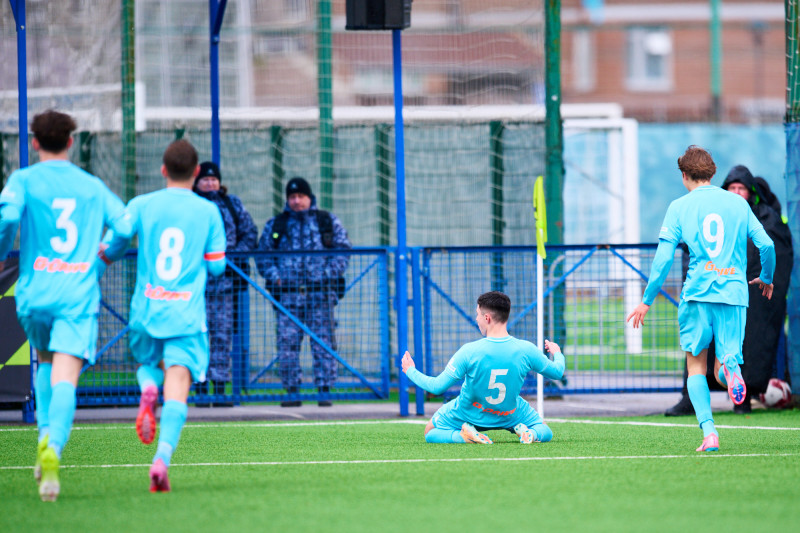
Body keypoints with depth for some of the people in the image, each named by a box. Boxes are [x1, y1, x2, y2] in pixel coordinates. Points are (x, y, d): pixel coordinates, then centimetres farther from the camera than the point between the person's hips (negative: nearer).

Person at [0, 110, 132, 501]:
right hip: (79, 295, 0)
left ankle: (46, 436, 10)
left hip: (35, 292, 0)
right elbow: (127, 225, 4)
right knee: (65, 379, -11)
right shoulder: (93, 186, 11)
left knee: (46, 362, 27)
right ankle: (53, 449, -36)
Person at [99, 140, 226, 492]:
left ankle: (147, 389, -10)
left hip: (146, 310, 1)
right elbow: (217, 265, 7)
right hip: (187, 314, -1)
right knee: (178, 383, -8)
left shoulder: (140, 206, 4)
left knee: (148, 364, 27)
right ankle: (163, 456, -30)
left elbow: (110, 250, 4)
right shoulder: (208, 212, 4)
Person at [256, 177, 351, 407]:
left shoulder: (328, 222, 11)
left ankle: (324, 391, 0)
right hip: (288, 294, 1)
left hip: (320, 294, -1)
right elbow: (263, 255, 14)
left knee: (324, 343, -3)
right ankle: (292, 392, 4)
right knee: (287, 343, -3)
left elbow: (342, 250, 8)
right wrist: (274, 276, -2)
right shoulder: (275, 225, 13)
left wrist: (328, 274, -5)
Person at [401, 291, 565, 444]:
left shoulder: (469, 352, -28)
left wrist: (410, 371, -2)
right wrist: (558, 354, 19)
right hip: (510, 416, 1)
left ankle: (462, 435, -11)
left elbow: (437, 387, -20)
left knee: (430, 434, 22)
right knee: (545, 433, 26)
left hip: (471, 415, -1)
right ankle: (530, 433, -11)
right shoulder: (526, 350, -23)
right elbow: (557, 372, -5)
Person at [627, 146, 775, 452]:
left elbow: (663, 258, -1)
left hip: (697, 293, -2)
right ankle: (729, 366, -30)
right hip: (734, 293, 2)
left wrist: (647, 301, 7)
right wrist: (765, 279, 25)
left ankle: (709, 431, -9)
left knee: (696, 367, 10)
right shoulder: (738, 203, 10)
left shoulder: (679, 207, 4)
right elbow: (766, 245, 6)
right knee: (723, 375, 8)